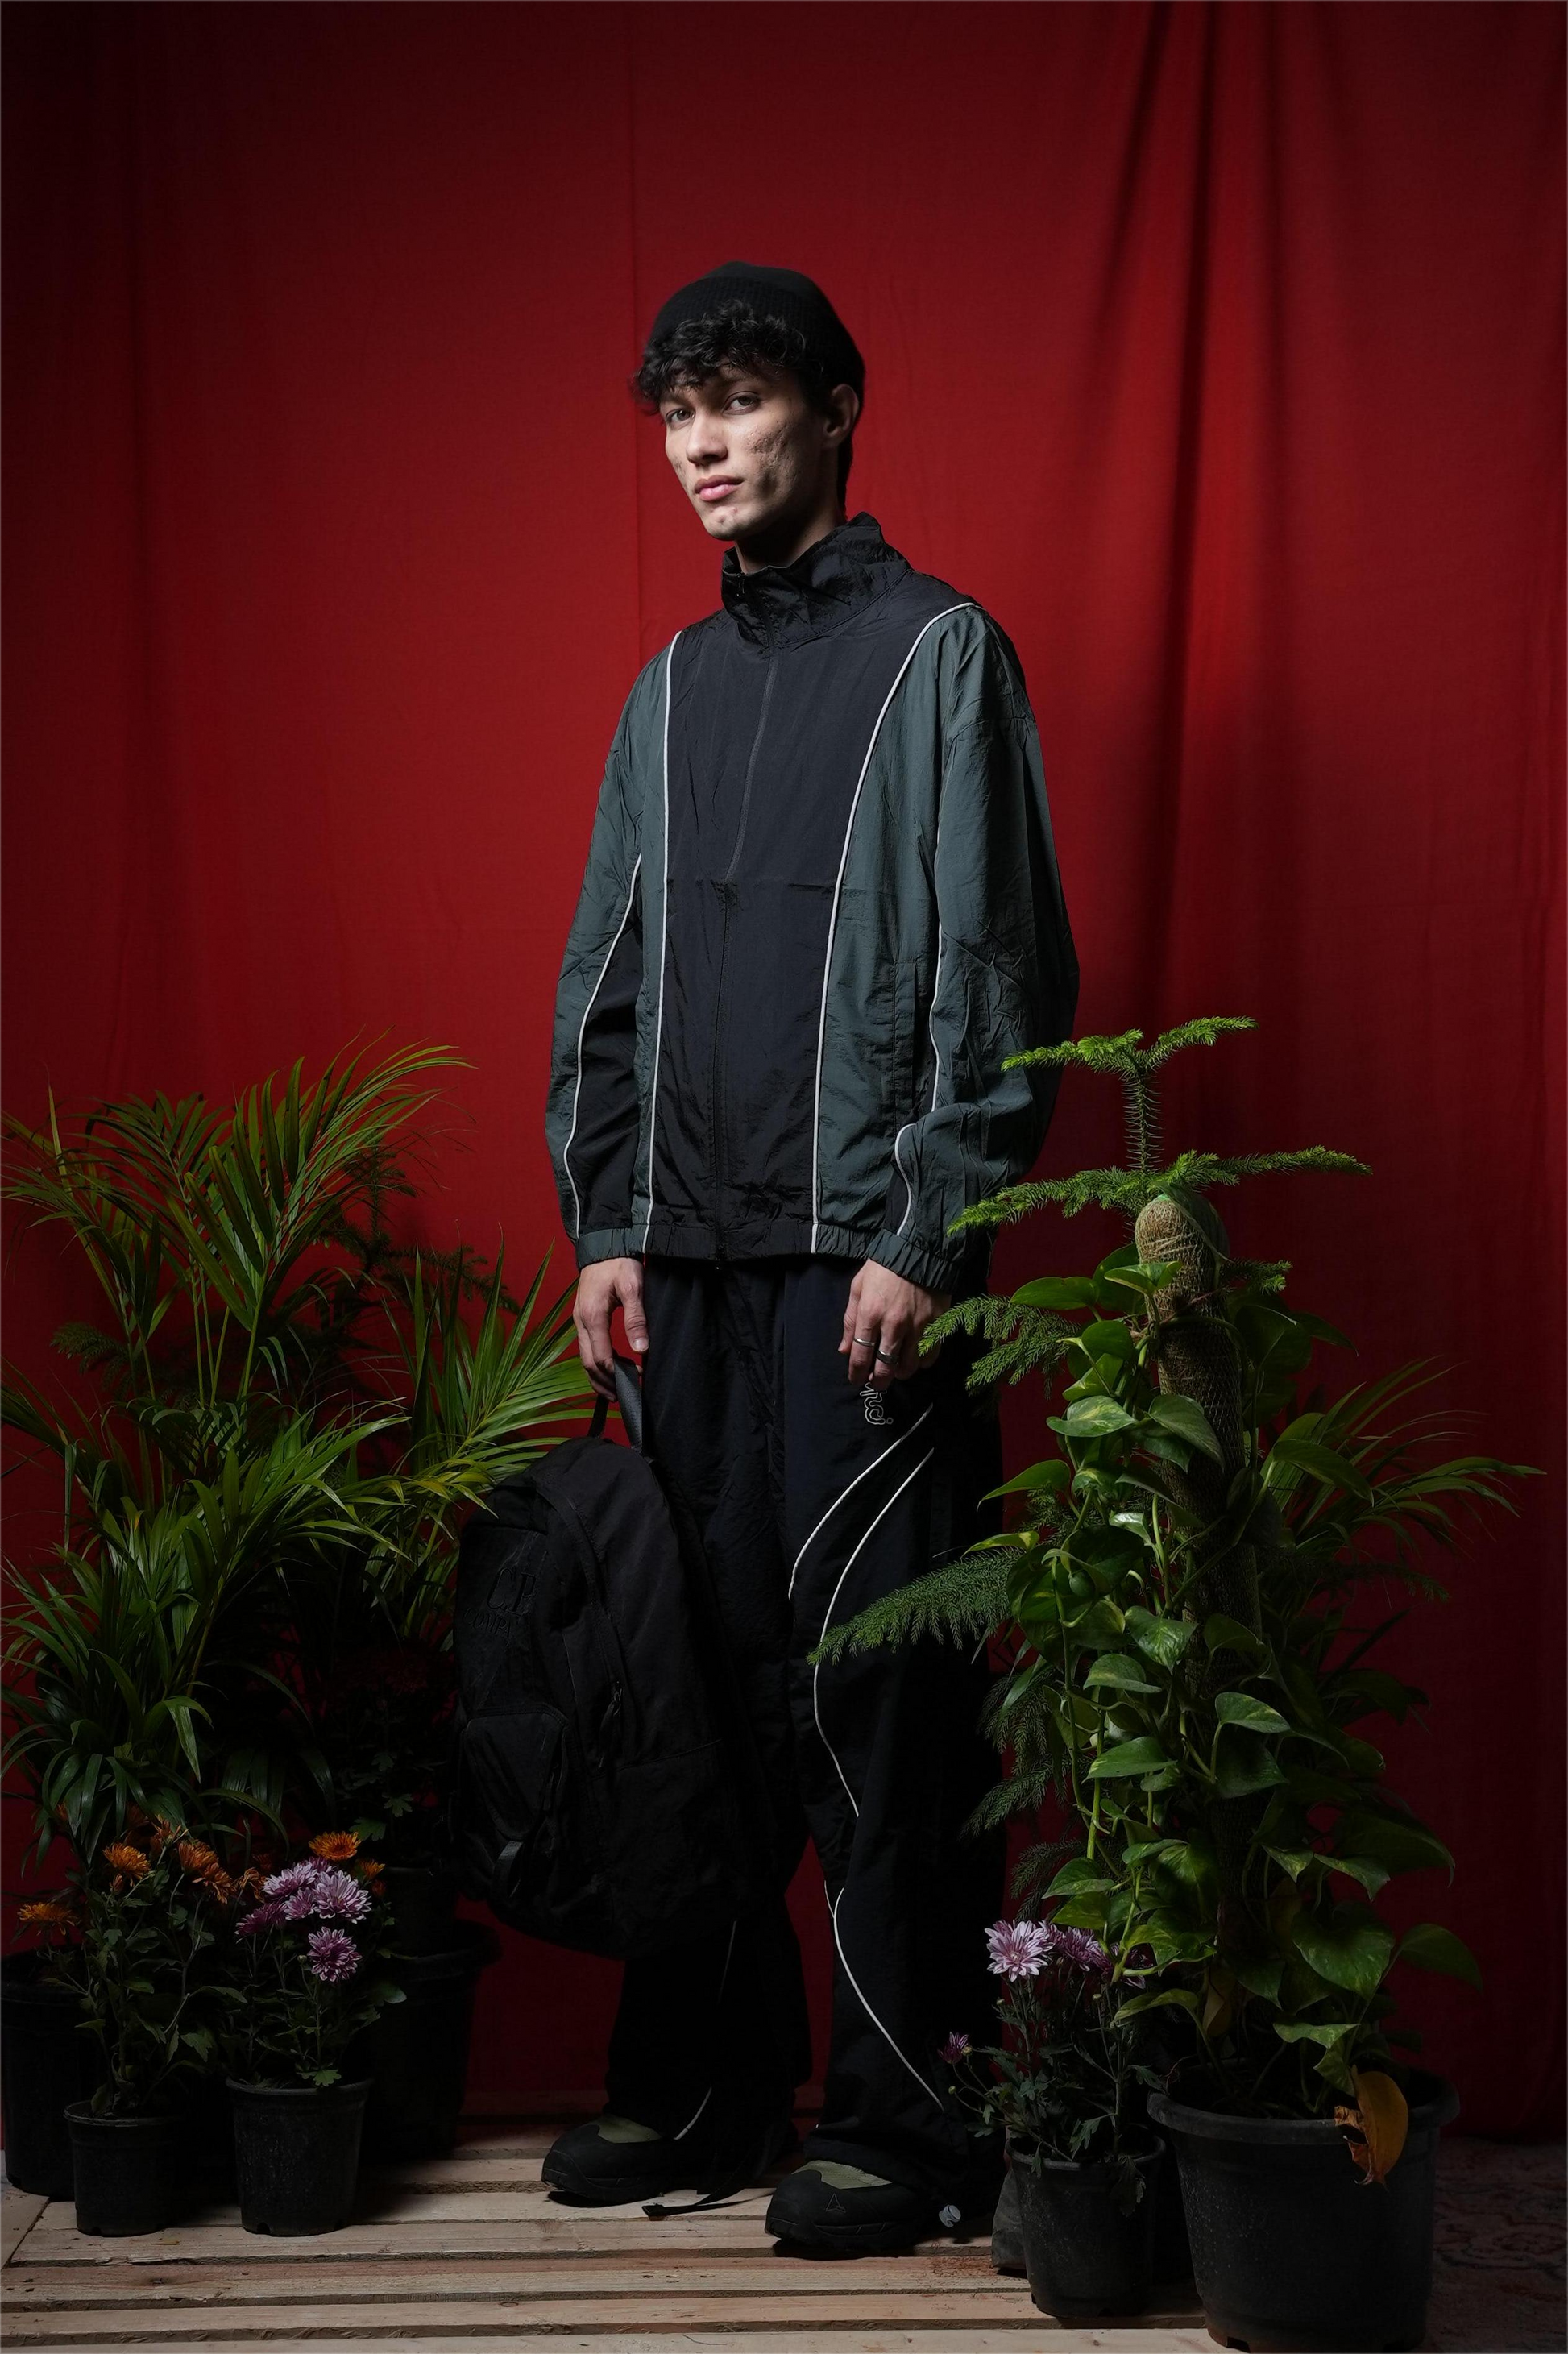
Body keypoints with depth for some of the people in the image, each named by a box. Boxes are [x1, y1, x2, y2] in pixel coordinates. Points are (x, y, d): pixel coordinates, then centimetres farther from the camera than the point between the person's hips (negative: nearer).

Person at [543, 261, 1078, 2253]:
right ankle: (701, 2077, 18)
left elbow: (1002, 975, -6)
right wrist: (605, 1225, 9)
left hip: (863, 1259, -5)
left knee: (878, 1682, -5)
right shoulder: (669, 688, 18)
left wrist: (927, 1238, -12)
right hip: (686, 1263, 6)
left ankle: (903, 2116, 4)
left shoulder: (939, 652, 0)